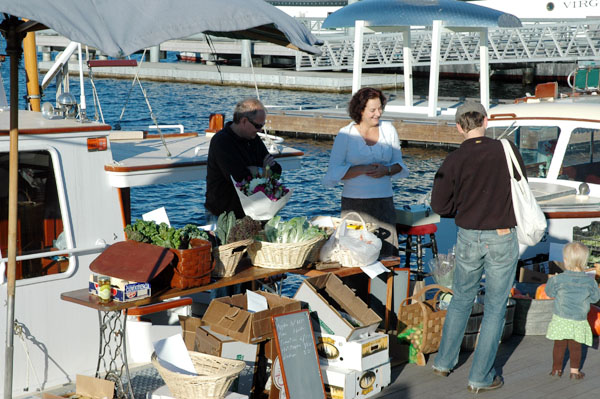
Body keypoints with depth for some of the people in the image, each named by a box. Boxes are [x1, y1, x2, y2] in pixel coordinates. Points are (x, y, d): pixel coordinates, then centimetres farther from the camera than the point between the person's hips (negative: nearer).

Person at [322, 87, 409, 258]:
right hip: (355, 203, -2)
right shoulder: (345, 134, -1)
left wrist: (386, 170, -8)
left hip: (384, 201, 2)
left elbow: (399, 165, 14)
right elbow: (334, 172, -3)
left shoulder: (388, 129, 8)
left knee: (386, 253, -5)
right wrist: (363, 169, -15)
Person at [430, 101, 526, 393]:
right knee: (495, 307, 10)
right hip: (503, 239, -1)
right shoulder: (507, 150, -9)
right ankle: (480, 377, 14)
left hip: (468, 239, 1)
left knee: (462, 298, 23)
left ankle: (445, 361, 31)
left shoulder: (454, 161, -10)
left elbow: (439, 206, -4)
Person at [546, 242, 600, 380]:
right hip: (579, 321, 1)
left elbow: (549, 292, 2)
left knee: (559, 345, 13)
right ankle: (575, 371, 18)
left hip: (561, 320, -1)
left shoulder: (558, 279, -14)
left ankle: (557, 369, 24)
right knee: (575, 347, 14)